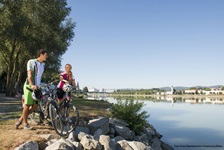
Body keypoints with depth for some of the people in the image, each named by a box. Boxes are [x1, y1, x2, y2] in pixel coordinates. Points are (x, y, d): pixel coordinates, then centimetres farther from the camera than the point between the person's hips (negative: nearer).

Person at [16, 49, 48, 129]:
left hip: (37, 87, 7)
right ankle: (25, 124, 8)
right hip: (29, 86, -7)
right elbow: (29, 74, -18)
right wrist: (32, 85, -34)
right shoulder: (31, 62, -7)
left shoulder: (43, 64, 14)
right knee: (27, 105, -4)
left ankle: (21, 119, 19)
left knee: (35, 106, 3)